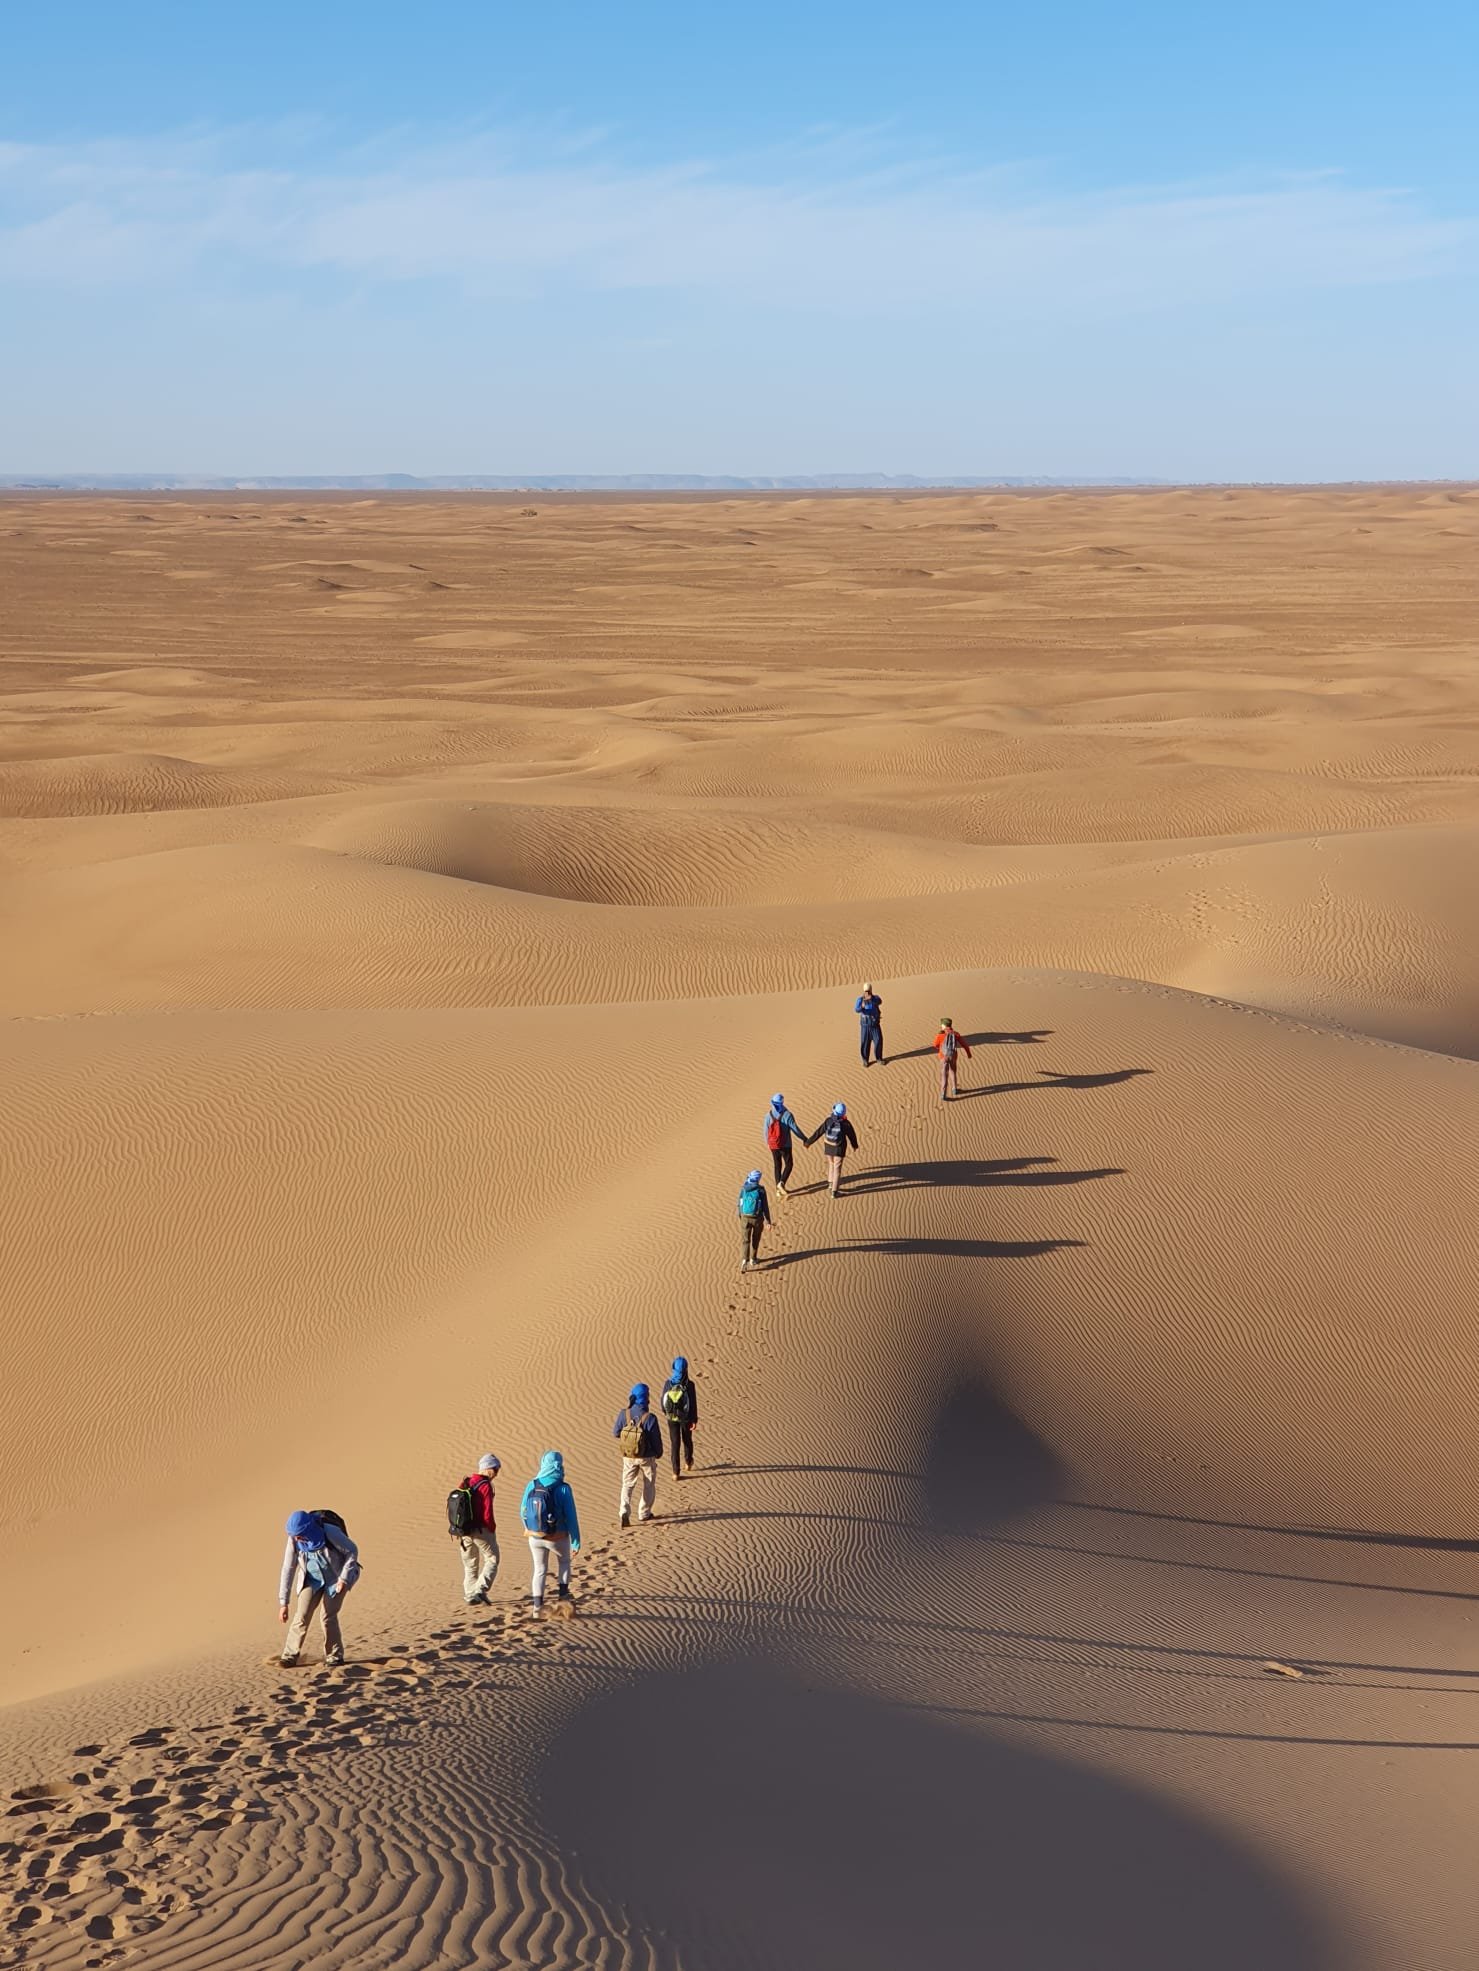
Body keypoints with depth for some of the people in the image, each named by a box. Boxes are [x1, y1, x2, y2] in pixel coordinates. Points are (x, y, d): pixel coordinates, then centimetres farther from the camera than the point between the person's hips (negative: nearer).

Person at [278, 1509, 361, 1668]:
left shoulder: (330, 1532, -31)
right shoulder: (294, 1539, -20)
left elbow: (352, 1550, -17)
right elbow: (288, 1569, -15)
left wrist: (344, 1578, -19)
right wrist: (283, 1602, -14)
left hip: (335, 1577, -3)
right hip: (312, 1579, 3)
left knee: (329, 1616, -10)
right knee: (302, 1615, -11)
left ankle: (334, 1656, 7)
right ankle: (289, 1656, -5)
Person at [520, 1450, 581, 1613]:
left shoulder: (532, 1486, -8)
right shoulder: (562, 1489, -17)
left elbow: (523, 1512, 2)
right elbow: (571, 1517, -15)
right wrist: (576, 1542, -7)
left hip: (535, 1537, 2)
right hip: (558, 1538, -2)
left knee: (540, 1570, 20)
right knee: (563, 1562, 28)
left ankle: (537, 1606, 16)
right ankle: (563, 1595, 24)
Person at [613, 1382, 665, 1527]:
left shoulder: (623, 1414, -14)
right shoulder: (650, 1418, -23)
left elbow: (615, 1433, -2)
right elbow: (656, 1440, -14)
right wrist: (659, 1453, 7)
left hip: (628, 1457, 2)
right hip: (647, 1457, -2)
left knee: (627, 1485, 13)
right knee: (649, 1485, 19)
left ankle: (625, 1512, -5)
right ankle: (644, 1513, 27)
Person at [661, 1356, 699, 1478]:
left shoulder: (668, 1383, -13)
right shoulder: (689, 1384, -20)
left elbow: (663, 1399, 0)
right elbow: (693, 1403, -15)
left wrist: (664, 1411, 20)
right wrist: (694, 1420, -6)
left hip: (672, 1417, 1)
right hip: (685, 1417, -1)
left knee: (674, 1444, 8)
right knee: (687, 1440, 23)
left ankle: (676, 1472, 8)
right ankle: (688, 1462, 44)